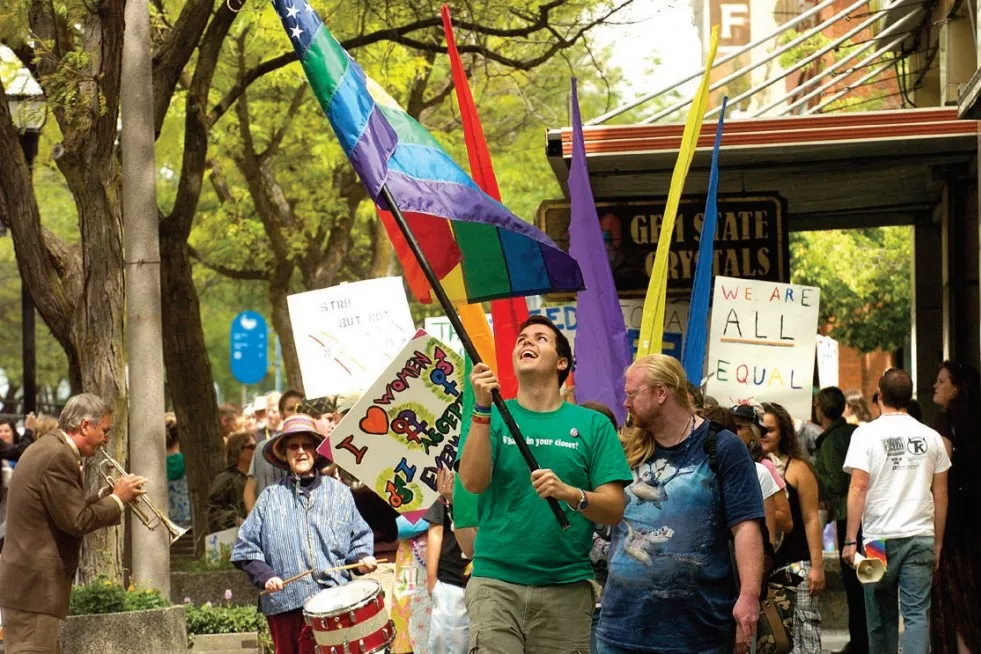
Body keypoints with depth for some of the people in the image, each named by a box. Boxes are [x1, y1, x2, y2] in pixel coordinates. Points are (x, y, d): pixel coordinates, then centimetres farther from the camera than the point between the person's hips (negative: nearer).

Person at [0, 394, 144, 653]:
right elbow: (76, 522, -19)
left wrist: (109, 493, 13)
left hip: (24, 580, 11)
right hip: (33, 586, -11)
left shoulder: (47, 449, 16)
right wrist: (118, 498, -6)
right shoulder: (58, 457, -17)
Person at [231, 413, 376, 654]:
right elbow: (246, 547, 8)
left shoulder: (339, 493, 11)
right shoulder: (271, 497, 9)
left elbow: (359, 537, 14)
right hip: (284, 605, 0)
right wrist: (264, 575, -6)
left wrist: (362, 558, -6)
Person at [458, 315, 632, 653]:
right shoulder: (493, 416, 8)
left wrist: (570, 494, -19)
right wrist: (483, 409, -16)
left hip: (567, 588, 1)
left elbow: (614, 510, 1)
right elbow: (474, 482, -7)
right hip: (496, 585, 0)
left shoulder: (593, 424, 7)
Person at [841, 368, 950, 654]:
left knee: (882, 616, 10)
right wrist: (938, 542, 17)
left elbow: (858, 487, -10)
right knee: (917, 614, -1)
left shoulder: (866, 434, -4)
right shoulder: (931, 437, 6)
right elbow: (940, 492, 9)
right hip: (921, 537, 2)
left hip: (881, 537, -2)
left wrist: (850, 540, -7)